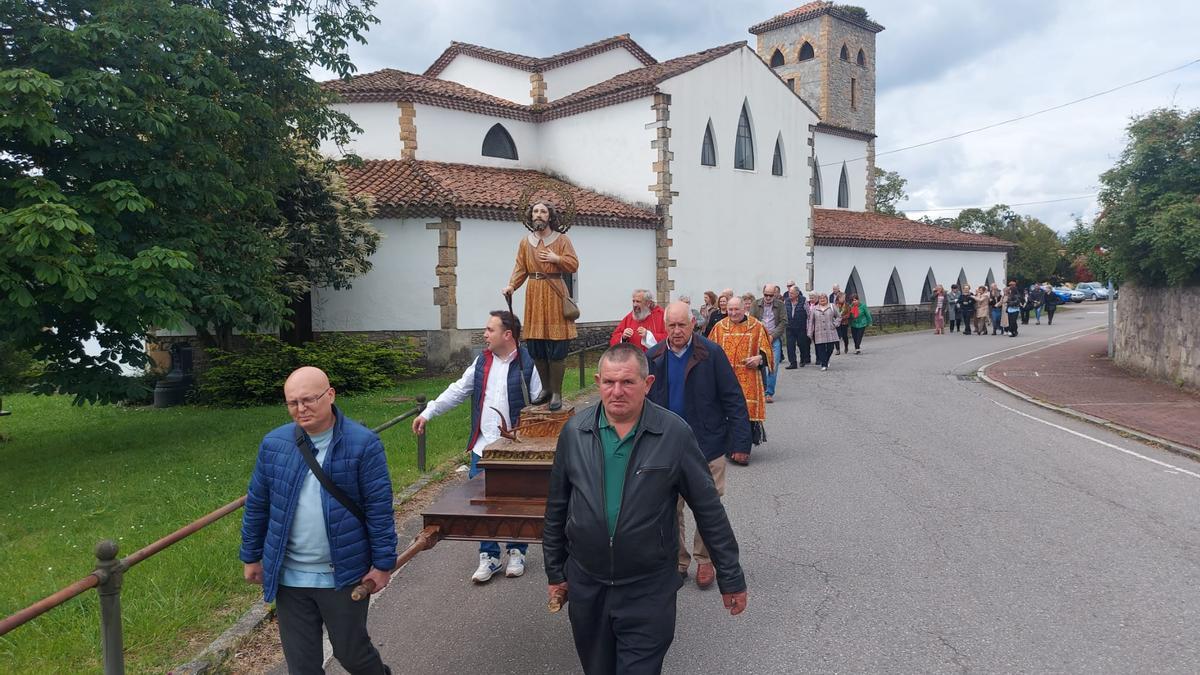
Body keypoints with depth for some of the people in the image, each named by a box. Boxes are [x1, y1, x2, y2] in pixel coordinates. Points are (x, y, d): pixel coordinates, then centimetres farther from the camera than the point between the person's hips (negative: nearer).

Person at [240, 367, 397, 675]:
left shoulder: (363, 444, -14)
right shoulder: (273, 444, -3)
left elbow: (379, 508, -11)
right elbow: (256, 505, 8)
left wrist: (383, 563, -9)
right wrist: (251, 557, 13)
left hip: (343, 575, -3)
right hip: (288, 577, 4)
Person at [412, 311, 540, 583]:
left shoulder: (526, 365, -8)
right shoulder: (482, 362, 8)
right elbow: (457, 391, 14)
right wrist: (427, 413, 11)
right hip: (483, 448, 4)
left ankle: (516, 552, 27)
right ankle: (488, 556, 20)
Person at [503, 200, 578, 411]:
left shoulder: (561, 239, 3)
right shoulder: (525, 242, 12)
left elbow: (574, 265, 1)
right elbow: (520, 269, 8)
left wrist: (557, 259, -13)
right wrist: (511, 285, -8)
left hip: (554, 294, -4)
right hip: (533, 294, 4)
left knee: (556, 347, -6)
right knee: (535, 347, 4)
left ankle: (556, 393, 2)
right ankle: (546, 388, 19)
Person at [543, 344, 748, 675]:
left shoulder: (675, 434, -12)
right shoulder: (575, 431, -4)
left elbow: (709, 508, -5)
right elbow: (557, 507, 6)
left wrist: (730, 577, -1)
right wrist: (555, 571, 11)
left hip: (649, 592, -3)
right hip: (585, 586, 3)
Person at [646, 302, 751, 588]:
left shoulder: (711, 354, -10)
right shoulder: (653, 358, -1)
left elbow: (733, 400, -8)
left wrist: (740, 441, -12)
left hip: (708, 446, -2)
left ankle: (705, 560, 30)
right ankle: (678, 561, 28)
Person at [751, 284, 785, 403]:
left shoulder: (780, 305, 6)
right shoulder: (756, 304, 8)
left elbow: (783, 322, 1)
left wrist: (772, 335, -8)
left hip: (775, 339, -1)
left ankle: (770, 393, 2)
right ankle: (762, 389, 16)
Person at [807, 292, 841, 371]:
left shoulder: (831, 307, 9)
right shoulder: (814, 309, 7)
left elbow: (839, 317, 18)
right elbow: (811, 322, 5)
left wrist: (835, 324, 2)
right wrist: (810, 333, 0)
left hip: (830, 333, 1)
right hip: (819, 334, -1)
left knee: (830, 348, 0)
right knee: (821, 349, -5)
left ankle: (826, 360, 26)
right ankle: (824, 365, 3)